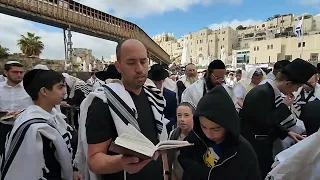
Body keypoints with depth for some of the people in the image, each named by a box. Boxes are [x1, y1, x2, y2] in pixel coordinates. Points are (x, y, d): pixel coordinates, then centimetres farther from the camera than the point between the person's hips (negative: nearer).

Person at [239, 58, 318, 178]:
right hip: (253, 145, -9)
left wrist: (287, 133, 6)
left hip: (262, 144, 9)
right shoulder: (262, 93, -25)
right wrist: (284, 106, -16)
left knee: (266, 173, 20)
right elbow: (265, 123, -24)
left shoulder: (270, 92, 4)